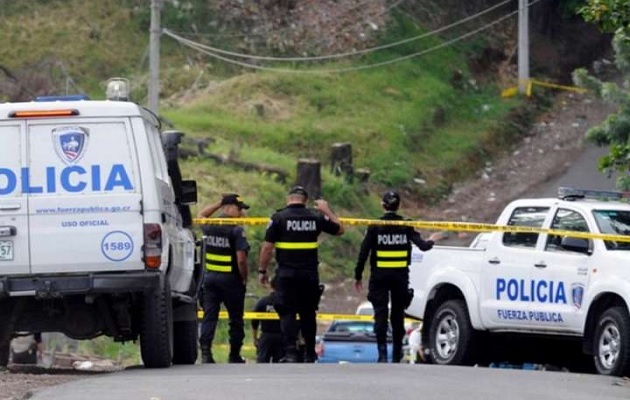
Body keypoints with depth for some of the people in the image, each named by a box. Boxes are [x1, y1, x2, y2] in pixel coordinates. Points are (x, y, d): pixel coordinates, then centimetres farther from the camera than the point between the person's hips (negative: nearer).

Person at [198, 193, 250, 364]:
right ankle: (234, 355, 16)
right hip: (230, 279, -5)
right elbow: (241, 260, -19)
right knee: (236, 319, 9)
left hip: (209, 277, 5)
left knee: (209, 316, 1)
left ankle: (205, 351, -14)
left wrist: (219, 203, 26)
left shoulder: (209, 227, 5)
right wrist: (244, 278, -4)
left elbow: (201, 215, 31)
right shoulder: (236, 230, -14)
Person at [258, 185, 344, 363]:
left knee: (287, 313, -2)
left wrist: (262, 270, 1)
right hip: (310, 274, 3)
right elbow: (339, 229, 17)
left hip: (287, 273, -3)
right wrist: (327, 211, 29)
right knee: (308, 314, 14)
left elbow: (267, 247, -8)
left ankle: (290, 353, -14)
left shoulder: (279, 218, -5)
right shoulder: (315, 218, 4)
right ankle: (310, 354, 20)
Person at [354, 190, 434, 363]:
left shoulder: (375, 227, -5)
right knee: (398, 314, 13)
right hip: (400, 276, 2)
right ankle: (396, 354, 19)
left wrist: (358, 276, 2)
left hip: (379, 276, -2)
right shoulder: (406, 227, -1)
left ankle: (382, 353, -19)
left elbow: (364, 253, -7)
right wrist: (431, 242, 19)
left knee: (380, 314, -5)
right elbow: (422, 245, -5)